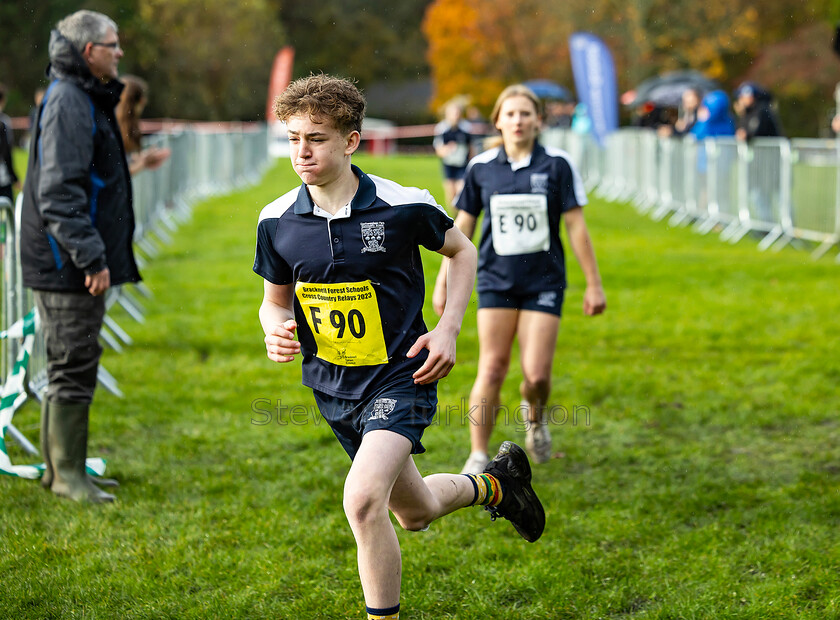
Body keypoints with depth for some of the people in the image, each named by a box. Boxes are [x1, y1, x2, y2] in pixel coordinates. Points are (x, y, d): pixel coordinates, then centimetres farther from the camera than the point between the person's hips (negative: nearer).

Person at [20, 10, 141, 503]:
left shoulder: (87, 100, 17)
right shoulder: (68, 103, -16)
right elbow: (59, 192, -23)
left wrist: (97, 254, 22)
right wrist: (91, 257, -25)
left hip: (75, 263, 11)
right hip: (67, 265, -11)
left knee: (72, 366, 15)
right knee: (74, 367, -5)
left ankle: (63, 469, 23)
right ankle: (67, 473, 2)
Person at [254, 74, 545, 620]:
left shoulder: (404, 206, -15)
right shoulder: (277, 221, -6)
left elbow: (462, 250, 4)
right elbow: (275, 300, 9)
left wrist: (448, 329, -6)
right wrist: (276, 331, -14)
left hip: (401, 376, -5)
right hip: (333, 386, 5)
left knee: (363, 500, -26)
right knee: (416, 513, 18)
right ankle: (495, 484, 49)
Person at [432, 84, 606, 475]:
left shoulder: (557, 165, -3)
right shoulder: (481, 167, 2)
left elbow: (575, 226, -1)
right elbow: (462, 227, 10)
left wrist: (593, 284, -1)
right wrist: (443, 281, 9)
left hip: (544, 281, -1)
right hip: (496, 281, 1)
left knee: (537, 375, -7)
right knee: (491, 370, -7)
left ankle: (535, 415, 29)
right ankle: (478, 457, 5)